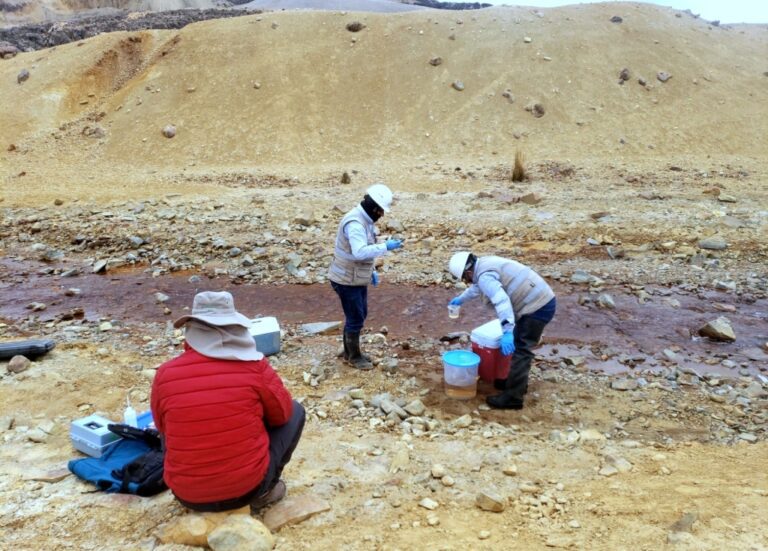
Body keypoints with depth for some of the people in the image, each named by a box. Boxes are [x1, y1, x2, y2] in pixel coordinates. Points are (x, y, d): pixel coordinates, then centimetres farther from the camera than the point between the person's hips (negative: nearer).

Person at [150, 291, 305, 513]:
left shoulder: (165, 373, -7)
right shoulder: (254, 365, -14)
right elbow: (283, 413, 2)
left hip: (187, 495, 3)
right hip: (248, 487, -3)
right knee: (295, 412, 16)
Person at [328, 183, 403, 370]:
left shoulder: (365, 220, 7)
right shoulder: (354, 223, -26)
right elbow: (360, 252, -38)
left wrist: (372, 271, 13)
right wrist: (385, 247, -32)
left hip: (358, 278, 10)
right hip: (347, 280, -10)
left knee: (360, 315, 19)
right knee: (355, 319, 1)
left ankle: (349, 351, 34)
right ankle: (354, 356, 19)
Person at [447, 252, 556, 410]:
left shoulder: (485, 276, -18)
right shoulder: (485, 264, 15)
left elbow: (502, 301, -33)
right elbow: (477, 286, 38)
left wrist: (507, 332, -40)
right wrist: (461, 299, 53)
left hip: (537, 308, -11)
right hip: (543, 301, 11)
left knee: (520, 351, -8)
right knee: (519, 346, 22)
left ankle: (513, 397, -4)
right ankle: (516, 382, 35)